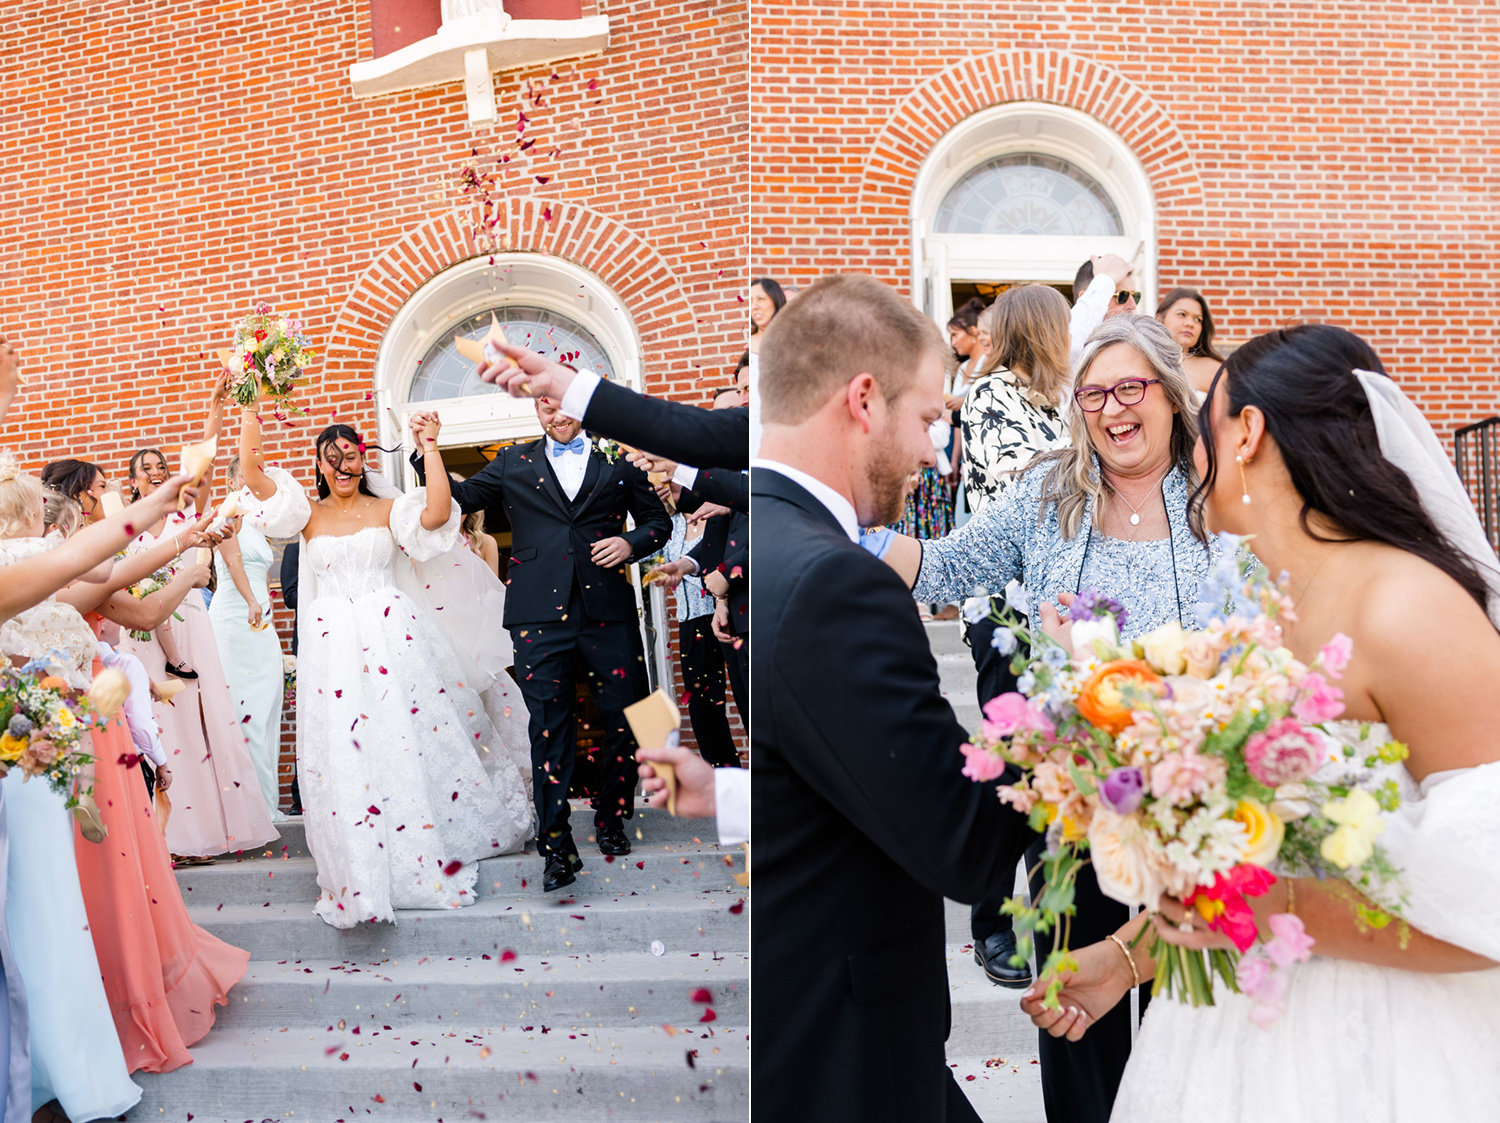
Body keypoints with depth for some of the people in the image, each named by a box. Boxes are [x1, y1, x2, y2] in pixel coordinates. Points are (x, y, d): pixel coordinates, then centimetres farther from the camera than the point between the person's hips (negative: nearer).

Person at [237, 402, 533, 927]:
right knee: (343, 752, 0)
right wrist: (249, 412, -3)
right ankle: (362, 873, 9)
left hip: (393, 637, -1)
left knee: (414, 737, 3)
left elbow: (437, 514, -13)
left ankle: (434, 848, 22)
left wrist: (429, 448, -10)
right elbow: (252, 473, -1)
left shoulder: (388, 508, 6)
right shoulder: (309, 514, 9)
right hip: (333, 644, 1)